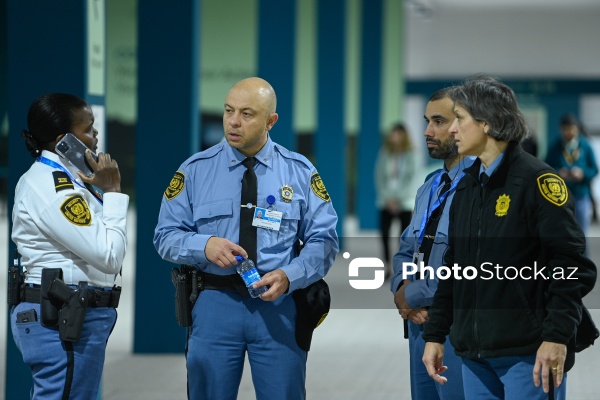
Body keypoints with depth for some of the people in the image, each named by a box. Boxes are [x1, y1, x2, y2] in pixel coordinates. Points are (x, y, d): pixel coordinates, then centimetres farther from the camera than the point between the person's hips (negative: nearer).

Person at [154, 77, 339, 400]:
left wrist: (289, 276, -16)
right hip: (214, 302, 0)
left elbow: (323, 240, 2)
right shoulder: (195, 170, 3)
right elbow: (166, 236, 4)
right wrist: (204, 245, -17)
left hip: (278, 303, 0)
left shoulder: (300, 172, 4)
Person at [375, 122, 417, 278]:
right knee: (384, 233, -8)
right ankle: (387, 266, 5)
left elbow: (409, 178, -5)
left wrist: (396, 198, -12)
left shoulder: (409, 155, -2)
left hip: (404, 202, -1)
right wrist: (388, 198, -8)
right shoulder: (384, 154, 3)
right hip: (386, 201, 1)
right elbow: (379, 177, 2)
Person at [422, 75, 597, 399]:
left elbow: (572, 264, -14)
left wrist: (557, 336, -21)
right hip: (474, 354, 7)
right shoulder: (467, 186, 14)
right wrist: (435, 334, 15)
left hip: (529, 354, -7)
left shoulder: (535, 179, -8)